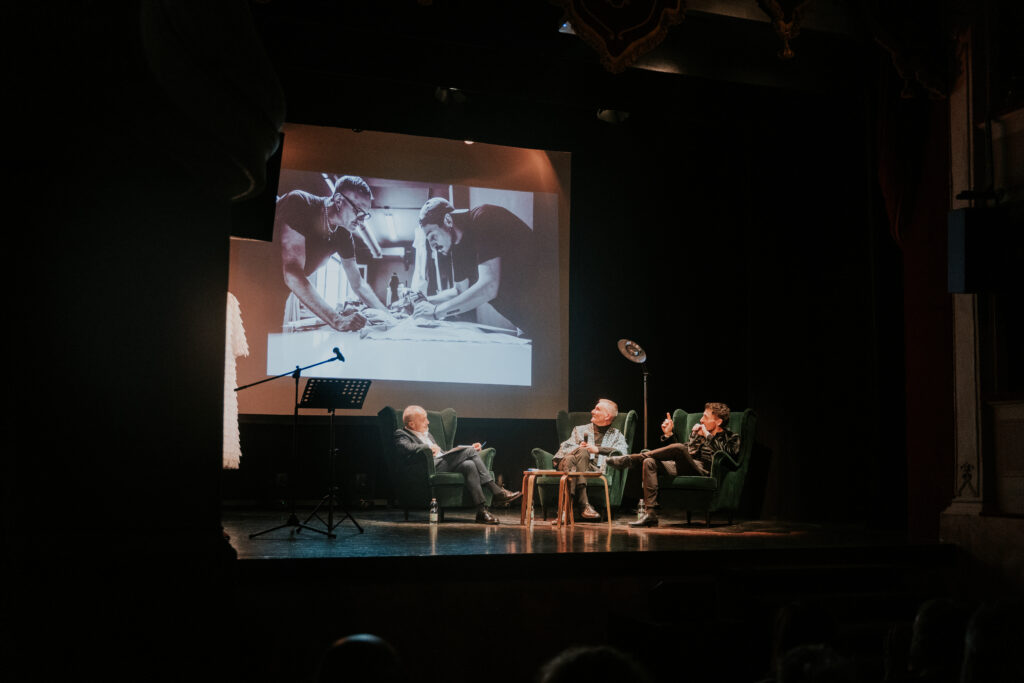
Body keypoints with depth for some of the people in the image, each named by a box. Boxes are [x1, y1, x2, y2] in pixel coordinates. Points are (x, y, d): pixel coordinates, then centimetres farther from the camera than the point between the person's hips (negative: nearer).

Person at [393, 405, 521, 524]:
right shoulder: (401, 434, 7)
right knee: (470, 451, -22)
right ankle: (497, 491, -23)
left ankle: (482, 511, -31)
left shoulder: (427, 434, 34)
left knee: (469, 465, -24)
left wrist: (470, 449, 19)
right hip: (432, 467, -8)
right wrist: (428, 448, -27)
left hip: (444, 465, 8)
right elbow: (405, 448, -16)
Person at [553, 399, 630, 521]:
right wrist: (577, 449, -4)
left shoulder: (616, 435, 26)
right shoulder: (580, 430, 33)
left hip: (594, 468, -2)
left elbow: (621, 452, 4)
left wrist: (597, 449, -6)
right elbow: (563, 449, 18)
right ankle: (584, 504, -48)